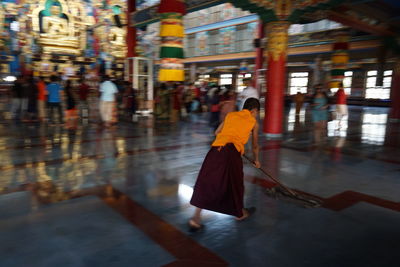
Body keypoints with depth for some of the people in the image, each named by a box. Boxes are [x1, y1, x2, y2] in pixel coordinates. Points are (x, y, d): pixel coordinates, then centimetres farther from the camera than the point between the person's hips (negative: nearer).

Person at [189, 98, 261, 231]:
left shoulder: (230, 115, 25)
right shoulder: (253, 122, 18)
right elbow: (255, 146, 29)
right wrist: (256, 160, 45)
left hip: (216, 148, 3)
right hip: (232, 151, -2)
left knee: (206, 182, 7)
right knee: (235, 182, 16)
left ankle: (196, 216, 5)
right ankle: (240, 213, 38)